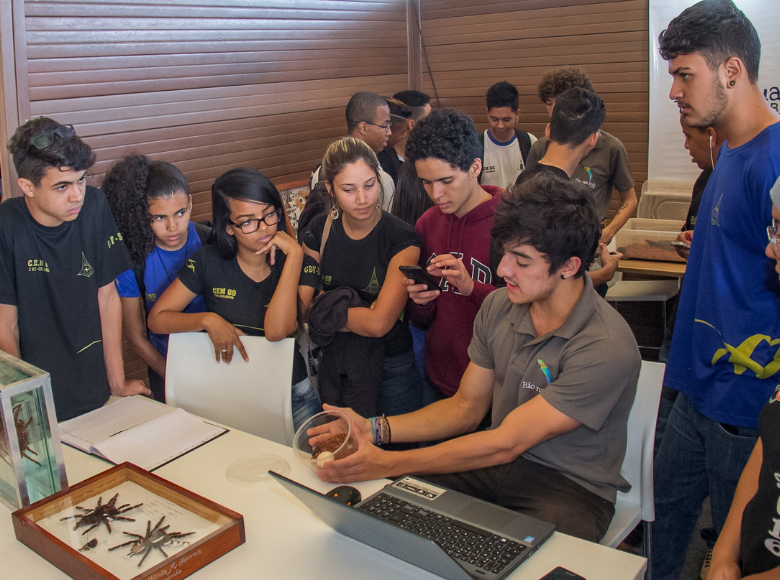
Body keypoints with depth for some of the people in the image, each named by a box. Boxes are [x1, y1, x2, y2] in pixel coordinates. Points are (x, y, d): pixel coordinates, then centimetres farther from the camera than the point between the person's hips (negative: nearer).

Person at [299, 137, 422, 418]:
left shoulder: (401, 239, -17)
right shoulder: (320, 230, -4)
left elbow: (379, 323, -24)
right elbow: (301, 306, -8)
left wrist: (327, 309, -11)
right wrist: (359, 315, -20)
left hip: (390, 368, -3)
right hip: (333, 364, 4)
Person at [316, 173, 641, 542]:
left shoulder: (605, 349, -25)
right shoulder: (499, 307, -2)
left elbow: (504, 444, -24)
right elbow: (466, 407, 6)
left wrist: (388, 463, -24)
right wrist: (375, 429, -8)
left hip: (571, 487, -5)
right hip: (497, 465, 5)